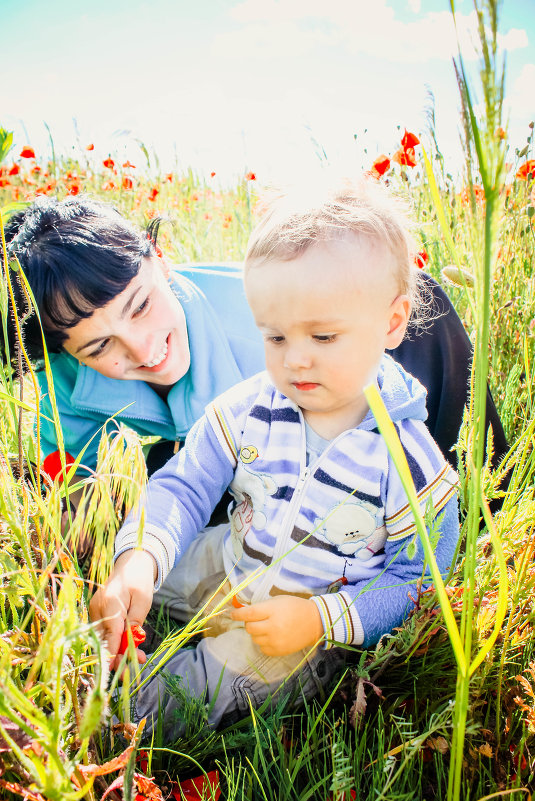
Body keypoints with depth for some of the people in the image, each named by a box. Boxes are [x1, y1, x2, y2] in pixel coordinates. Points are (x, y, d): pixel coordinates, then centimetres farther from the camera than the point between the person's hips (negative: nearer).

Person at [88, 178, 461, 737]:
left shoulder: (408, 458, -20)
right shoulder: (247, 411, -13)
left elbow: (416, 579, -13)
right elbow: (183, 486, -10)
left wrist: (320, 618, -26)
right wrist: (139, 559, -30)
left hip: (314, 620, -3)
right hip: (226, 565, 4)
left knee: (244, 668, -24)